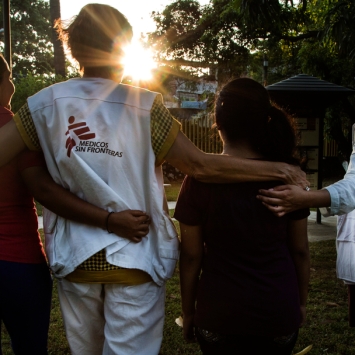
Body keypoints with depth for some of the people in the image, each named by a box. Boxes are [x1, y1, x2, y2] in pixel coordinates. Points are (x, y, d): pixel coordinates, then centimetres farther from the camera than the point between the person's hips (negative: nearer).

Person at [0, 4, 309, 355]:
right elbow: (201, 165, -16)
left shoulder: (46, 103, -5)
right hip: (133, 260, -3)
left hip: (74, 257, 4)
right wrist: (276, 169, -9)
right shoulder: (142, 107, -13)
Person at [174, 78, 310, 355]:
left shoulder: (200, 179, -12)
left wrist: (188, 311, 5)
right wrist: (301, 301, 13)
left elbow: (191, 256, -8)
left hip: (220, 314, -1)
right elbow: (300, 250, -1)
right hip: (279, 312, 2)